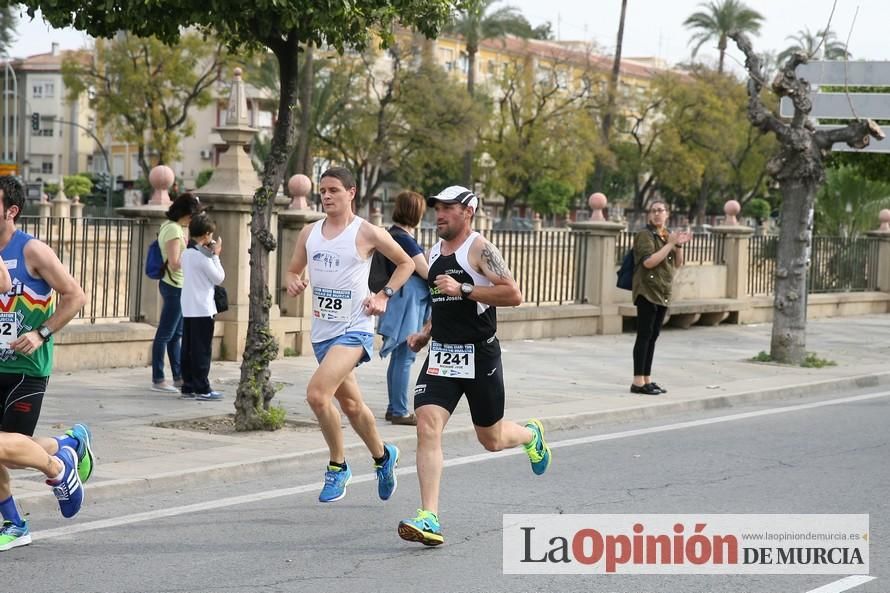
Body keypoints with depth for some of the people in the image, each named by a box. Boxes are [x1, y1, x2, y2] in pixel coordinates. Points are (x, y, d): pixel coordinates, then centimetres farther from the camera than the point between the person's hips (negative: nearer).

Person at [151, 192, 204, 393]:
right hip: (174, 286, -10)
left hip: (176, 286, 10)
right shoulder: (174, 229, -18)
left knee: (177, 334, 15)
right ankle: (157, 380, 1)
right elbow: (175, 263, -23)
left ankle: (179, 376, 23)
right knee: (165, 334, -4)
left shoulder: (171, 226, 12)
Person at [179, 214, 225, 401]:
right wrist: (216, 255, -1)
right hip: (202, 310, -8)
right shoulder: (202, 256, -15)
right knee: (202, 350, -4)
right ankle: (202, 389, -2)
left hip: (188, 309, 8)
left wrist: (211, 255, 14)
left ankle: (188, 387, 12)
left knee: (188, 349, 9)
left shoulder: (186, 254, 10)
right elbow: (219, 278, -9)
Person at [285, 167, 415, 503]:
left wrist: (384, 296, -6)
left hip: (354, 329, -7)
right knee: (350, 403, 18)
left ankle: (338, 466, -5)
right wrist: (293, 282, -4)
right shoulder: (309, 233, 8)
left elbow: (406, 263, 4)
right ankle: (383, 456, 41)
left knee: (317, 393, -23)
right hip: (322, 331, 7)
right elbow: (294, 269, 19)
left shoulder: (367, 233, -7)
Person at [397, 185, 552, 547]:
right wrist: (426, 334, 12)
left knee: (491, 439, 9)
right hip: (441, 354, 5)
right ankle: (429, 519, -18)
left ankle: (531, 435, 46)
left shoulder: (480, 250, -10)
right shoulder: (434, 254, 12)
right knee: (427, 426, -15)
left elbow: (513, 295, -20)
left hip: (479, 355, -5)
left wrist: (463, 289, -24)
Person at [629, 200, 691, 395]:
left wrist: (679, 245, -3)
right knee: (644, 335, -9)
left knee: (653, 336, 9)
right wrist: (670, 244, -17)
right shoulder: (645, 235, -8)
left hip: (663, 292, 7)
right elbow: (648, 262, -21)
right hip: (647, 291, -7)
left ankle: (647, 379, 13)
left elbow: (677, 264, 14)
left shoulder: (668, 235, 14)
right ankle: (638, 382, -10)